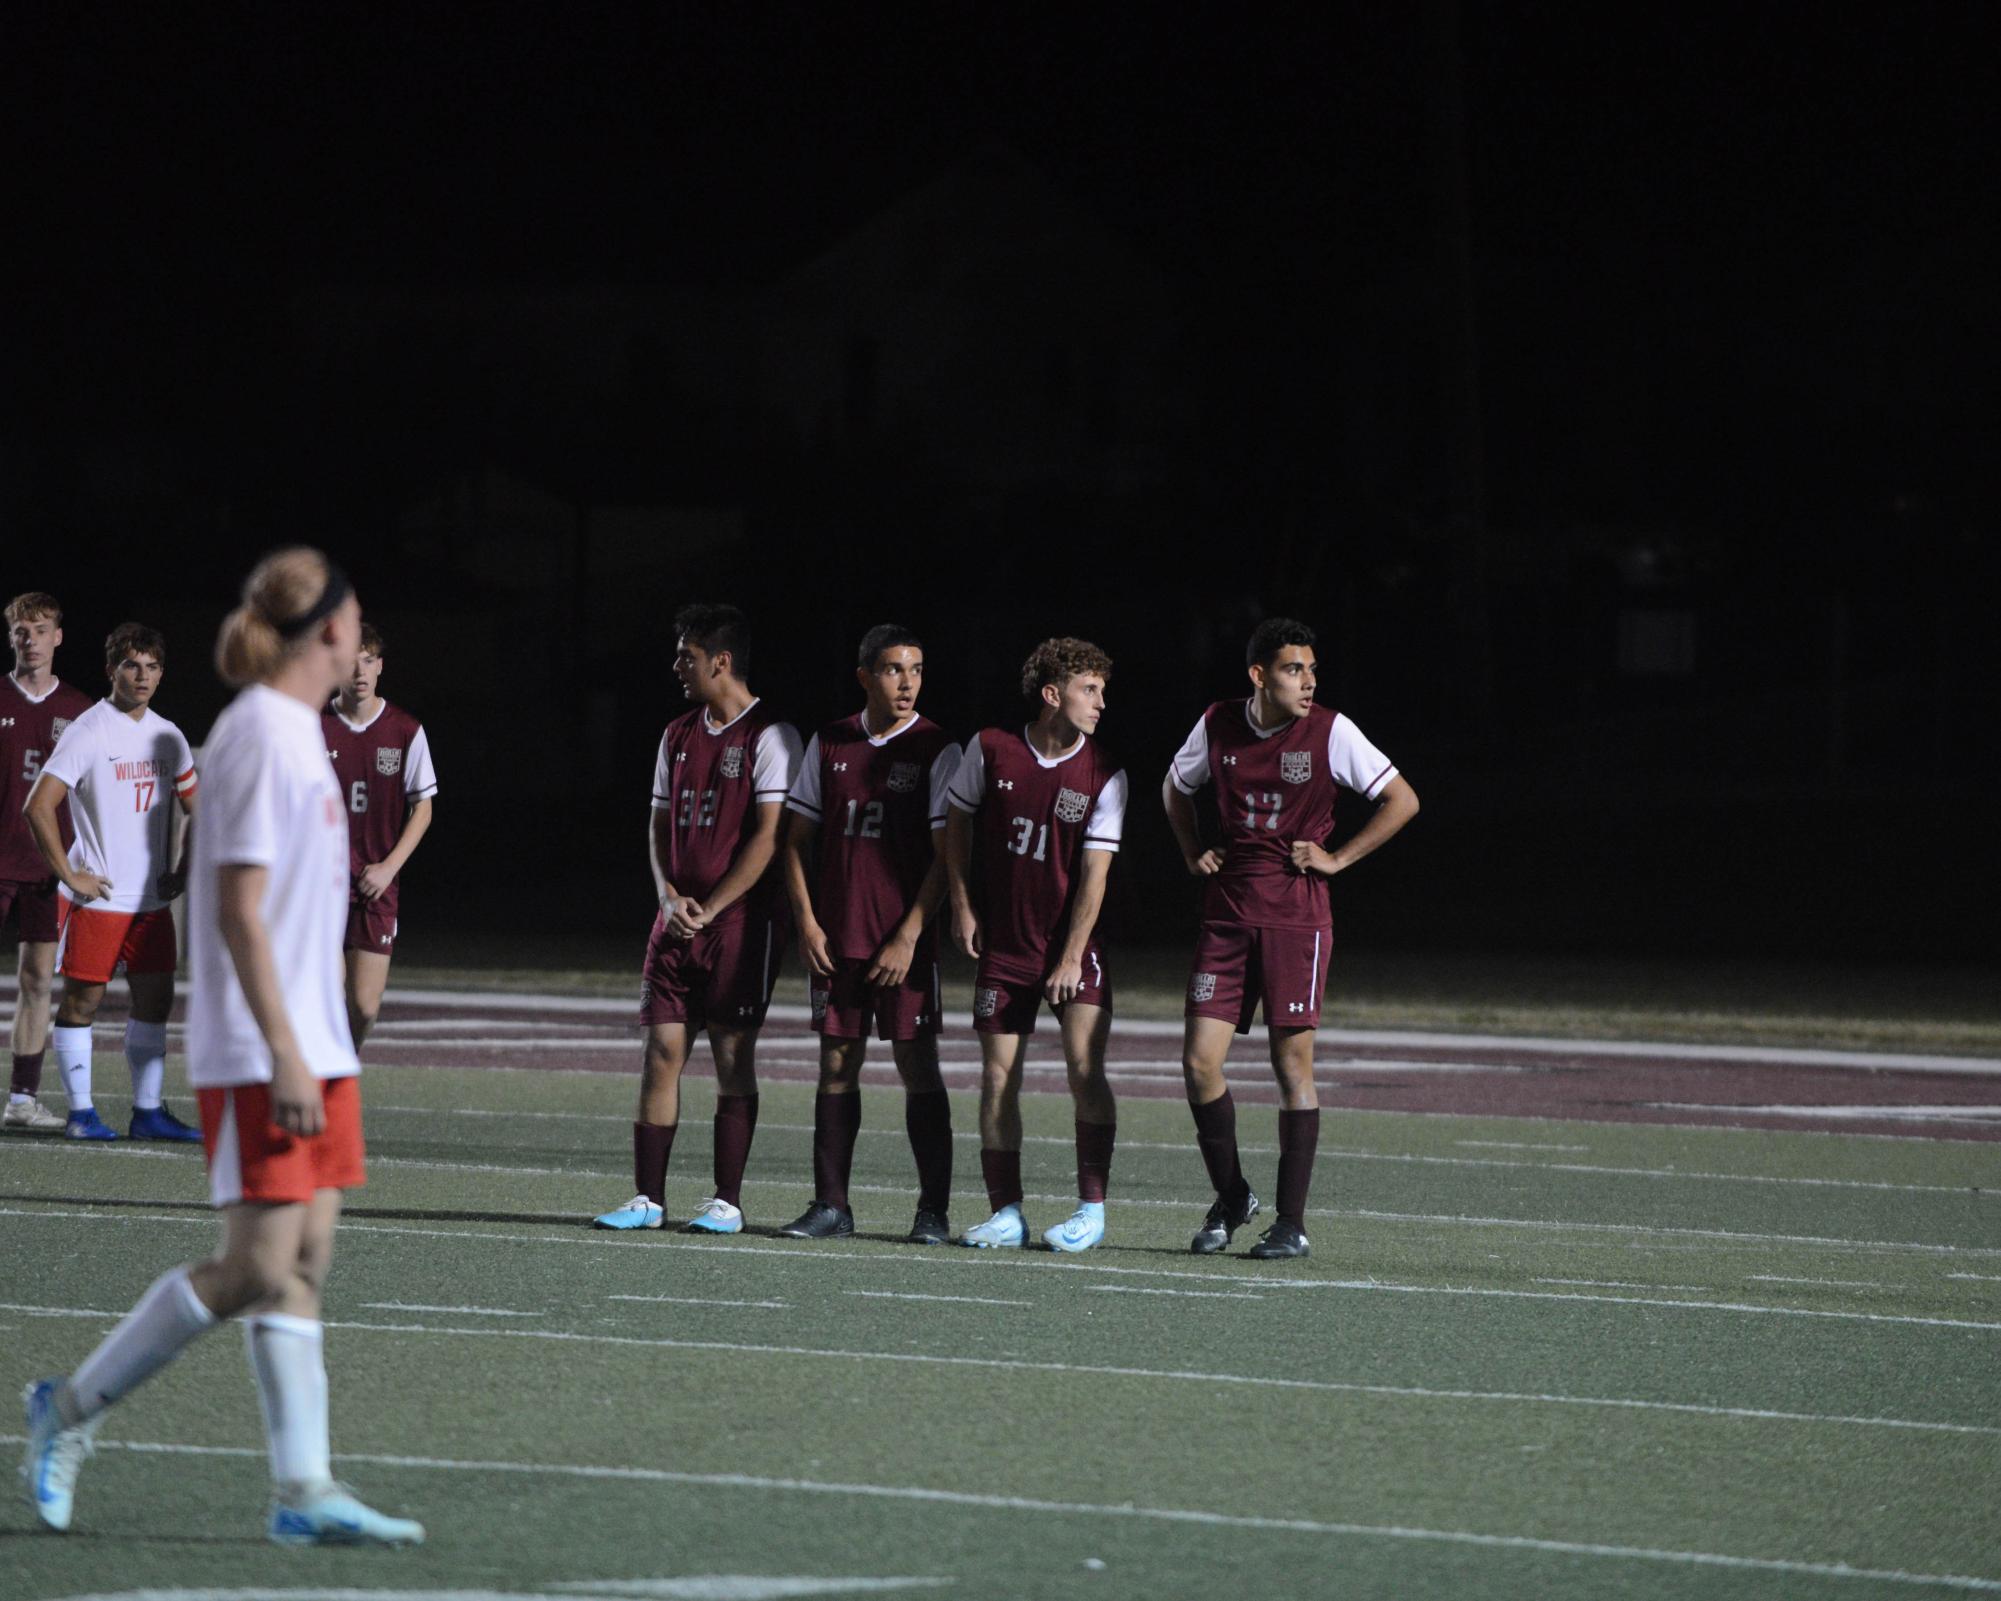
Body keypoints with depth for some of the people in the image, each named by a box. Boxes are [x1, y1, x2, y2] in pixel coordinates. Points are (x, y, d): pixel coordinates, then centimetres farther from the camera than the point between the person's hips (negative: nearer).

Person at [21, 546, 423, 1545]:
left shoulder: (294, 733, 15)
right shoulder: (261, 735, -13)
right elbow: (240, 907, -18)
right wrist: (283, 1051, -22)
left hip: (312, 1048, 9)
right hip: (257, 1051, -9)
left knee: (303, 1262, 3)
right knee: (257, 1266, -8)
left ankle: (303, 1491, 0)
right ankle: (71, 1408, 6)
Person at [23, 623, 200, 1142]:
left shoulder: (167, 735, 9)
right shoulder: (88, 733, -10)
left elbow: (192, 805, 23)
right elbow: (39, 807, -15)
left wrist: (180, 870, 12)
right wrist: (70, 875, -15)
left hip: (151, 898, 6)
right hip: (96, 898, -6)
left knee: (155, 998, 6)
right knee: (83, 1000, -1)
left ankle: (148, 1112, 13)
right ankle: (81, 1113, 5)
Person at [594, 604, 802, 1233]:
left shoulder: (769, 736, -7)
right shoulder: (678, 735, 15)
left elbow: (767, 837, -11)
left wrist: (709, 909, -12)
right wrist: (671, 896, 0)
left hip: (741, 919, -6)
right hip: (679, 917, 6)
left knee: (733, 1054, -3)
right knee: (662, 1050, 2)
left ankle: (727, 1200, 2)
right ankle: (648, 1198, 4)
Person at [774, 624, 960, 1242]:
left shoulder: (936, 751, -3)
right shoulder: (829, 745, 8)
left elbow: (945, 854, -6)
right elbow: (797, 839, 12)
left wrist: (908, 937, -12)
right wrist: (806, 922, 0)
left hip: (903, 941, -3)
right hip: (835, 937, 3)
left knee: (917, 1064, -5)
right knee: (836, 1064, 6)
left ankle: (933, 1210, -1)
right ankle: (830, 1206, 11)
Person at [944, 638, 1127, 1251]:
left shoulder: (1104, 776, -7)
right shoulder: (991, 749, -4)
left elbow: (1094, 872, -9)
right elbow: (957, 821, 11)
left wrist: (1072, 957, -13)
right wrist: (962, 905, 6)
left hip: (1072, 945, -1)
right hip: (1002, 943, 2)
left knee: (1085, 1068, -13)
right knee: (998, 1075, 0)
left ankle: (1092, 1209, -7)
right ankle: (1005, 1213, 8)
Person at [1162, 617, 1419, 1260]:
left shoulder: (1330, 732, -6)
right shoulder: (1217, 726, 3)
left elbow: (1402, 800, 1)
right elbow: (1175, 788, 24)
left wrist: (1338, 858, -4)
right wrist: (1195, 853, 11)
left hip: (1297, 919, -3)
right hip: (1227, 916, 3)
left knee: (1293, 1062, -4)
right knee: (1199, 1061, -3)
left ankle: (1292, 1222, 3)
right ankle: (1231, 1199, 16)